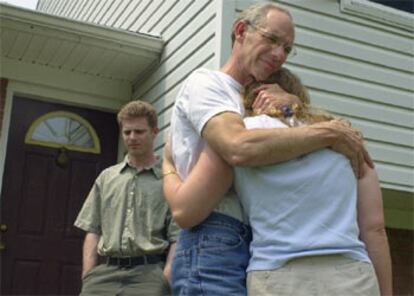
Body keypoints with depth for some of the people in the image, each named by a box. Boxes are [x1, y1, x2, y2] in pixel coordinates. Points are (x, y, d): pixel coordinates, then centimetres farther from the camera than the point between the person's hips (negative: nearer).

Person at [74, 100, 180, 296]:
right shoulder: (106, 177, 15)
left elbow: (177, 238, -2)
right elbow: (93, 230, 13)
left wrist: (164, 280, -13)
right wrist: (88, 277, 2)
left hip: (149, 272, -3)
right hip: (106, 272, 3)